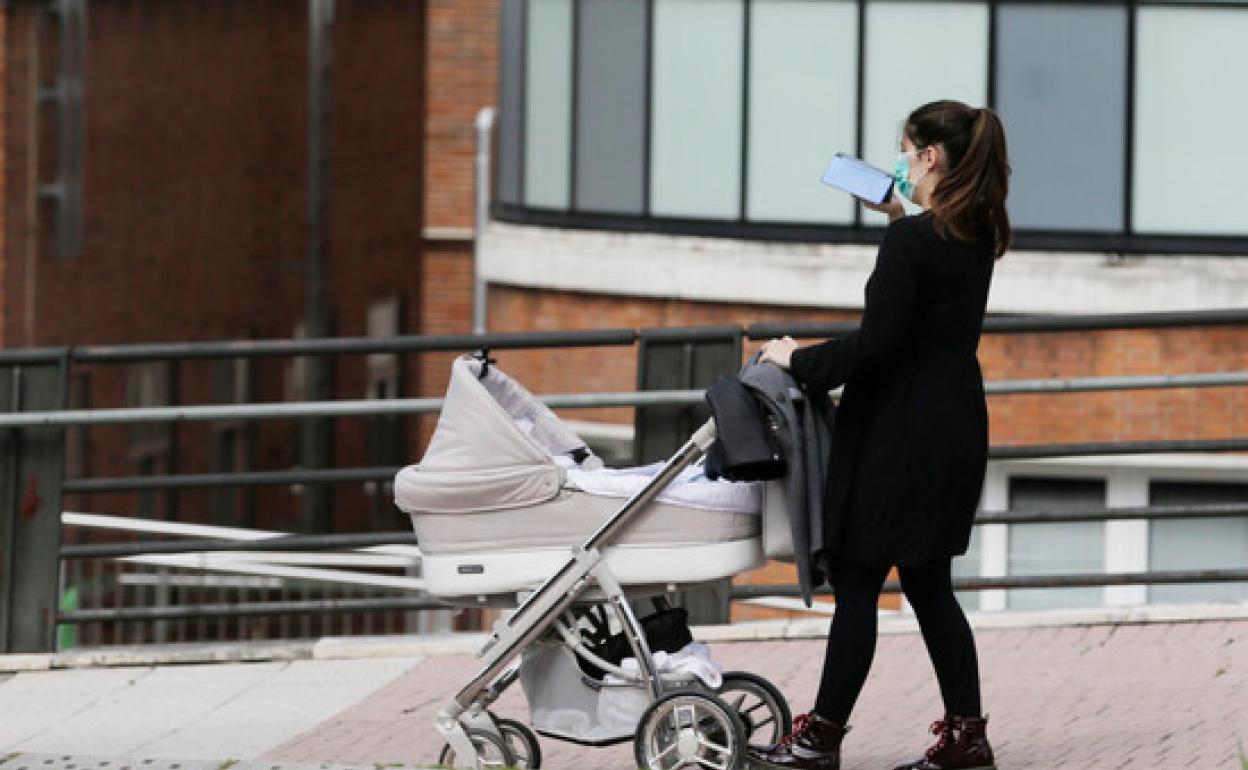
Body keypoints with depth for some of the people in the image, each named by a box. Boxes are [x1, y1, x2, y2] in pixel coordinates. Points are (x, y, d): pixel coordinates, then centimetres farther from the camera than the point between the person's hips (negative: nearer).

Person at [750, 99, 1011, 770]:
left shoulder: (911, 242, -18)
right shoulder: (978, 239, 7)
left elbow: (876, 344, -20)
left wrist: (800, 362, -7)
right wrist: (899, 218, 26)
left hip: (899, 432, -9)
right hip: (956, 429, 9)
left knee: (856, 582, -2)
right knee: (928, 584, 14)